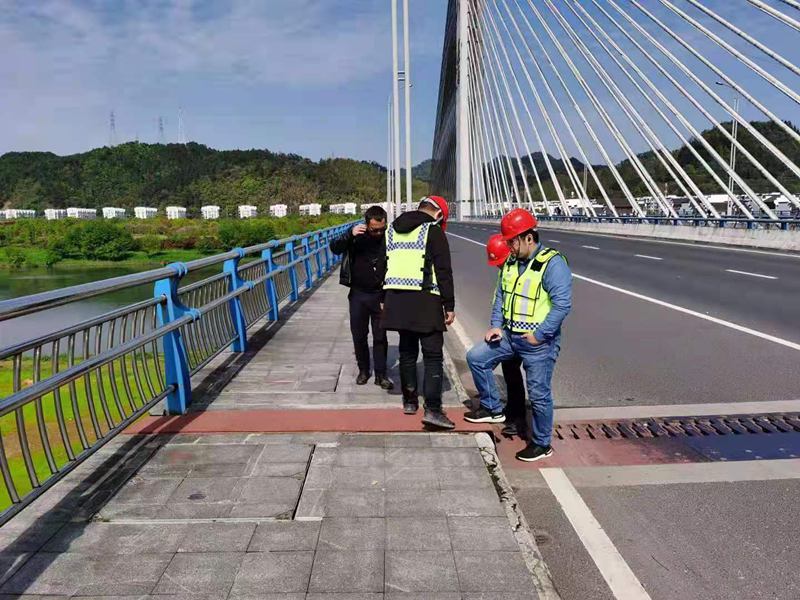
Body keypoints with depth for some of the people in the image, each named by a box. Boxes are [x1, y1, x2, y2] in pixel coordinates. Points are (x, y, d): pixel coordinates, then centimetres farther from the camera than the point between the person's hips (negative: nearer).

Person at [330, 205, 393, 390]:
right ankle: (363, 370, 27)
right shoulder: (357, 236, -7)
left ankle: (381, 374, 14)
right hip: (358, 294, 2)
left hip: (380, 295, -2)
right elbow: (335, 248, -15)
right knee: (359, 335, 10)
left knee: (380, 336, 3)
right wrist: (349, 234, -31)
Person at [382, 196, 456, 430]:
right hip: (424, 300, -6)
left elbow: (382, 267, 19)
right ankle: (432, 409, -7)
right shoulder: (433, 231, -4)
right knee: (433, 355, -2)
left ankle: (409, 401, 27)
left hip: (396, 299, 6)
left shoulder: (392, 231, 16)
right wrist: (449, 305, -5)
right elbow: (444, 272, -9)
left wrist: (384, 299, 24)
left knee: (407, 351, 18)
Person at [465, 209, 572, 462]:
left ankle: (541, 444, 22)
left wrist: (540, 334, -21)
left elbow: (562, 304, -21)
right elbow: (501, 296, 15)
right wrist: (497, 325, 3)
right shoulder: (511, 263, 8)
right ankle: (492, 408, 20)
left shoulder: (553, 263, -17)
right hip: (510, 335, 8)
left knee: (538, 394, 2)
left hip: (539, 342, -7)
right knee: (476, 357, 4)